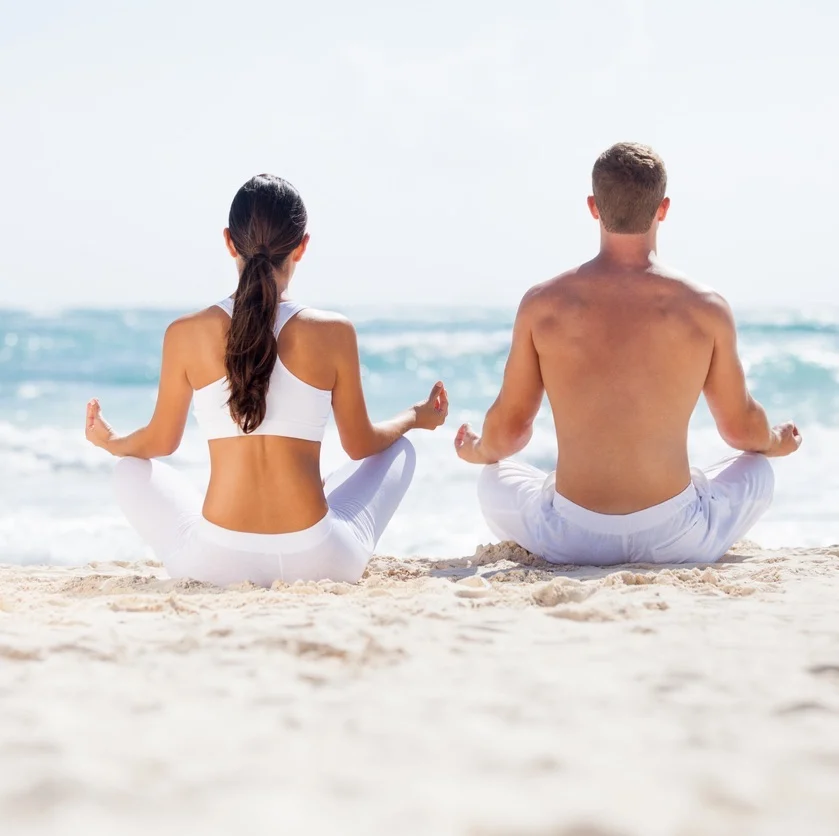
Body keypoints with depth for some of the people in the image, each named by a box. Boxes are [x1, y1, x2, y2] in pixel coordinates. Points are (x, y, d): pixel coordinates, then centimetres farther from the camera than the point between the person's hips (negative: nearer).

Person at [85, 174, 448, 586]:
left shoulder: (185, 335, -4)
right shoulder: (333, 333, -5)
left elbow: (160, 442, 11)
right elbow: (360, 444, 9)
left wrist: (110, 441, 35)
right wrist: (415, 417, 31)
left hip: (216, 564, 1)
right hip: (319, 563, 0)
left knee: (131, 472, 32)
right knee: (400, 449, 29)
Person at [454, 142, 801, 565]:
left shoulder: (542, 304, -4)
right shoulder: (705, 308, -5)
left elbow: (507, 429, 7)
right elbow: (740, 427, 10)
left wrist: (478, 451, 32)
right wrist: (776, 442, 35)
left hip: (572, 541, 1)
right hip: (675, 541, 0)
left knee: (494, 480, 32)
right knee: (757, 472, 29)